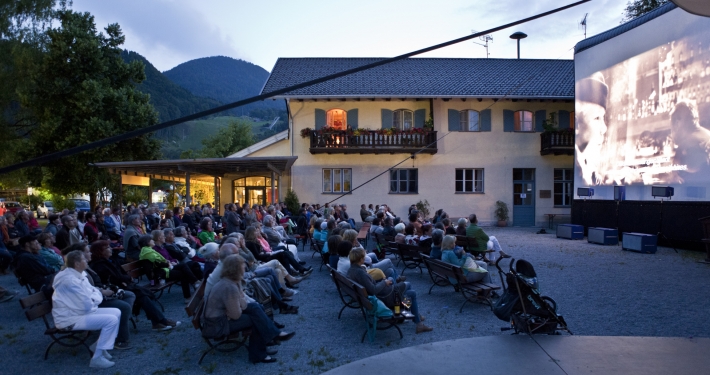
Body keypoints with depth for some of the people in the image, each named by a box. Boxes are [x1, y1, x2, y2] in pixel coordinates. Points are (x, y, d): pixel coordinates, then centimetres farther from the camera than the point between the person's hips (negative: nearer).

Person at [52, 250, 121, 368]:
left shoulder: (78, 275, 6)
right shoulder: (70, 280, -25)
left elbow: (95, 292, 11)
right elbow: (87, 305, -26)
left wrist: (92, 299, -10)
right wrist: (93, 300, -4)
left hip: (80, 312, 10)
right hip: (70, 319, -10)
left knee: (116, 312, 3)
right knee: (111, 320, -22)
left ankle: (100, 345, 11)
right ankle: (97, 358, -12)